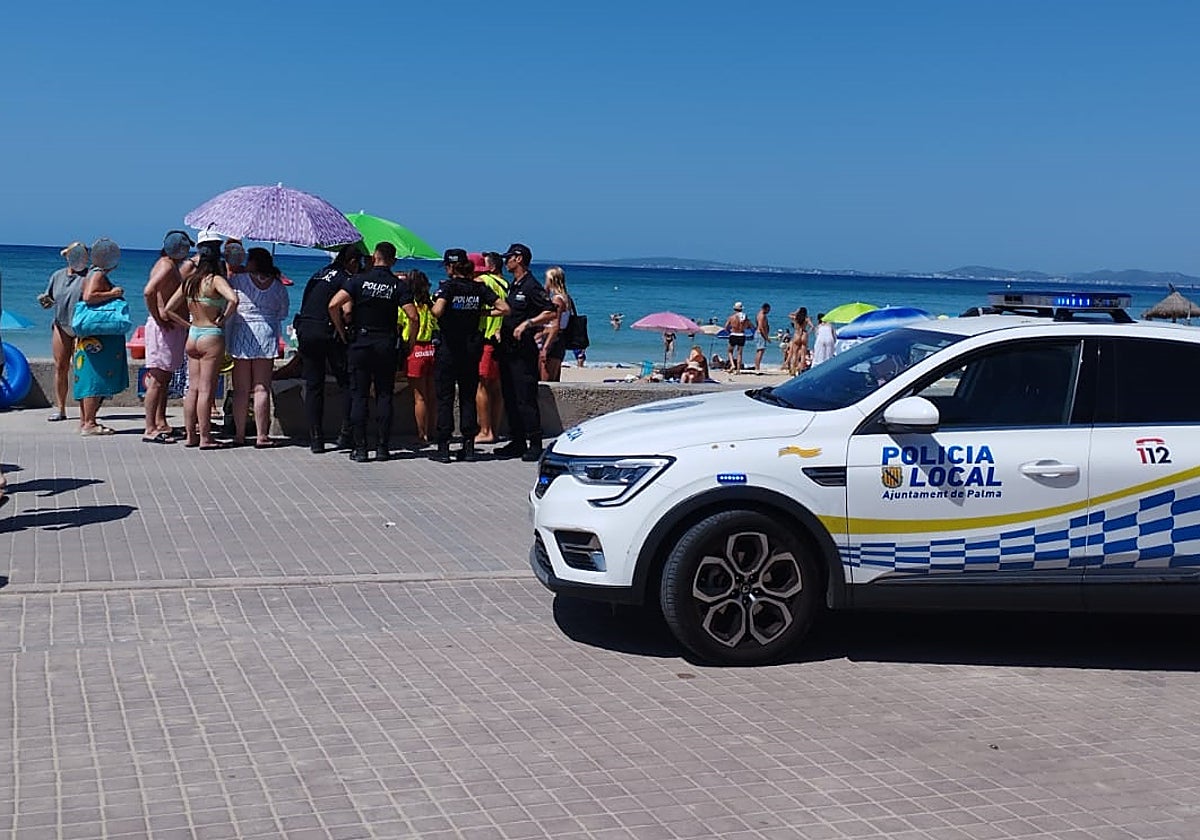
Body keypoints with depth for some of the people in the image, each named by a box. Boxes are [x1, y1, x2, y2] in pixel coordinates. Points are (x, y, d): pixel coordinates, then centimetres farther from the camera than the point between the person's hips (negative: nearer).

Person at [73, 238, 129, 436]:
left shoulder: (97, 274, 17)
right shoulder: (98, 275, -12)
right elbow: (89, 296, -26)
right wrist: (112, 294, -19)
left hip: (93, 337, 10)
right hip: (97, 337, -10)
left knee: (90, 377, 12)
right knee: (96, 377, -9)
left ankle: (85, 420, 17)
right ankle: (89, 423, -9)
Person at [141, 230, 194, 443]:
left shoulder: (172, 266, 17)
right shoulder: (166, 266, -14)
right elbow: (148, 292, -28)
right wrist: (159, 320, -23)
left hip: (175, 328, 10)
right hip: (164, 328, -10)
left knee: (165, 379, 14)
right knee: (158, 379, -9)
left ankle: (160, 424, 22)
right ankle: (150, 429, -7)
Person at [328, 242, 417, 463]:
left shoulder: (359, 279, -3)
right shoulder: (398, 285, -1)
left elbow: (333, 305, -12)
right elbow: (413, 316, -10)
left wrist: (342, 332, 0)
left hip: (360, 343, -1)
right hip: (386, 345, 1)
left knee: (359, 396, 3)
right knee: (384, 396, 7)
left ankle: (360, 448, 0)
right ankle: (382, 447, 5)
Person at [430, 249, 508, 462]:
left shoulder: (447, 286, -9)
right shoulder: (479, 288, 4)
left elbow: (438, 311, -26)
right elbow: (504, 309, -1)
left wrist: (433, 307, -4)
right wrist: (482, 313, 8)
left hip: (448, 347, -4)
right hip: (472, 347, 4)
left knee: (444, 397, 2)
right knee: (468, 397, 11)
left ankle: (444, 447, 0)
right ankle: (469, 446, 10)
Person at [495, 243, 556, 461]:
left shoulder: (531, 286, -10)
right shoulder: (512, 287, 19)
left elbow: (551, 312, -17)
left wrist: (527, 323, -22)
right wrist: (501, 328, 14)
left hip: (524, 350, -10)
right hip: (508, 349, 10)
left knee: (526, 398, -10)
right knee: (510, 398, 10)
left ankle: (535, 444, -6)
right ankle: (518, 443, 16)